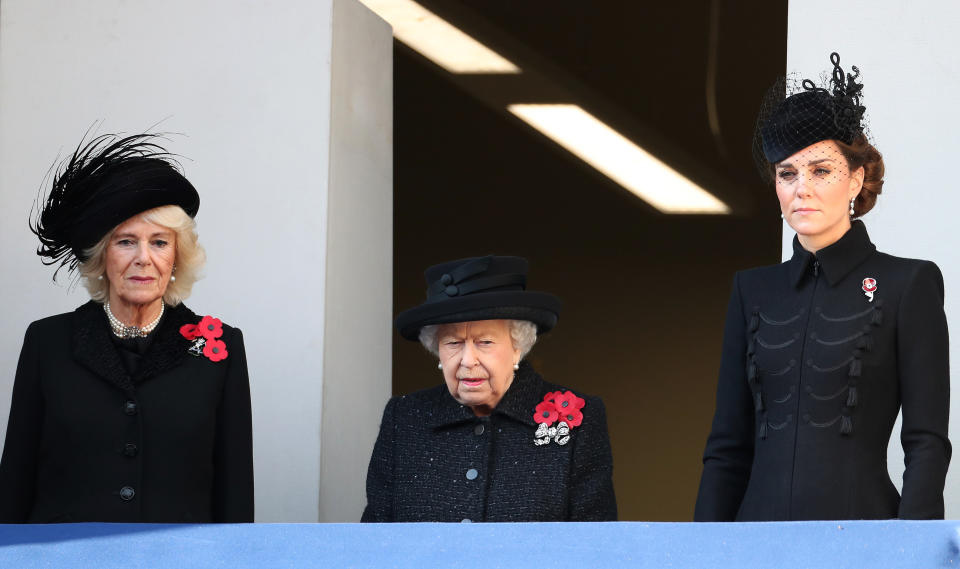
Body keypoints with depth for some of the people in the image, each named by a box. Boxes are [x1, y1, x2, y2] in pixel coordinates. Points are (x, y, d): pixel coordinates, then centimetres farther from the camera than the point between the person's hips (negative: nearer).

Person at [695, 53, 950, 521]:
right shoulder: (754, 290, 14)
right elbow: (728, 445, 13)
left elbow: (927, 442, -4)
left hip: (859, 516, -4)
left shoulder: (908, 284, 1)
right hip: (761, 524, 4)